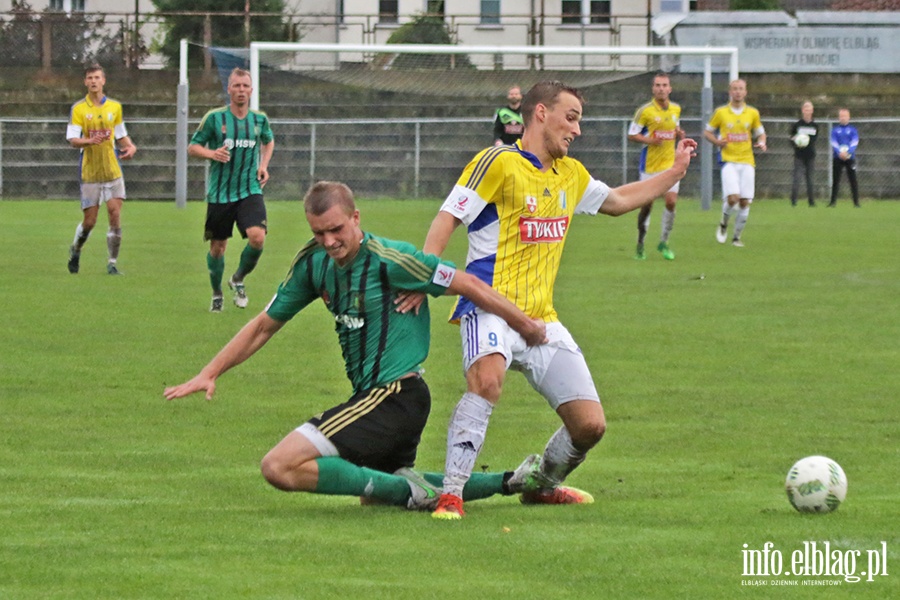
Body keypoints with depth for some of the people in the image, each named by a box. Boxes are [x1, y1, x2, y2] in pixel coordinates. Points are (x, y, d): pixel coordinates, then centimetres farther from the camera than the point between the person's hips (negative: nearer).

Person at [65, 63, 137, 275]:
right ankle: (75, 250, 31)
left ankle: (112, 263, 0)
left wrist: (130, 146, -5)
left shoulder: (115, 107, 7)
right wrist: (89, 141, -27)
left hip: (112, 171, 2)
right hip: (90, 173, -2)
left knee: (115, 215, -9)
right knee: (89, 221, 1)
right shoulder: (78, 108, -2)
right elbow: (72, 140, -8)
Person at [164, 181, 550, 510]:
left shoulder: (387, 259, -17)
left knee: (280, 467, -19)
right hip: (371, 395, 9)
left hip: (394, 396, -9)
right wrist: (210, 374, 10)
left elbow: (468, 285, -9)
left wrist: (527, 327, -1)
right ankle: (510, 481, 29)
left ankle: (407, 490, -14)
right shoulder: (314, 262, 6)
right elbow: (265, 325, 16)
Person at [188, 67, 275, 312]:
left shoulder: (260, 119, 5)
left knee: (257, 237, -21)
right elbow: (192, 147, 2)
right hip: (219, 193, -1)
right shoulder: (214, 117, -4)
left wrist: (264, 164, 9)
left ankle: (238, 280, 7)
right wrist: (212, 153, -18)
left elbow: (269, 141, 27)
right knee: (218, 247, 6)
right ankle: (217, 294, 31)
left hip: (250, 190, 1)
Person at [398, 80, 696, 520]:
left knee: (590, 424, 0)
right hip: (492, 308, -7)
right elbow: (448, 218, -10)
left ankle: (544, 486, 29)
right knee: (487, 381, -39)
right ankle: (451, 495, -36)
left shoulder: (570, 174, 18)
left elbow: (617, 200, 37)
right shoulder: (499, 162, -5)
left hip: (542, 319, 7)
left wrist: (676, 171, 37)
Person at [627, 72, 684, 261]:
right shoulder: (645, 111, -9)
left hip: (670, 162, 3)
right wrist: (649, 140, -23)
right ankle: (640, 244, 19)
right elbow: (632, 134, -7)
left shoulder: (676, 109, 6)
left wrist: (679, 134, -1)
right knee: (646, 205, 1)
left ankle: (664, 242, 8)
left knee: (671, 202, -9)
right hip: (650, 165, -3)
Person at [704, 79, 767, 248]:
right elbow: (707, 132, 12)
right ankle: (723, 224, 10)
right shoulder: (721, 112, 3)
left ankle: (737, 237, 12)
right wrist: (717, 141, -9)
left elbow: (760, 133, 19)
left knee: (745, 202, -3)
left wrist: (761, 143, -4)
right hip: (729, 160, -2)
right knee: (732, 198, -19)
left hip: (747, 161, 2)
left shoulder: (752, 113, 8)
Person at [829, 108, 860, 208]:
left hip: (850, 157, -1)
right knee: (835, 180, 0)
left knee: (853, 180, -3)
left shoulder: (852, 130, 7)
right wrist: (839, 152, -20)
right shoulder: (835, 130, 9)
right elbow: (833, 142, -2)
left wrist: (848, 152, -21)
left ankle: (856, 202, -1)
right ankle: (833, 201, 4)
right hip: (837, 158, 1)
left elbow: (854, 142, -4)